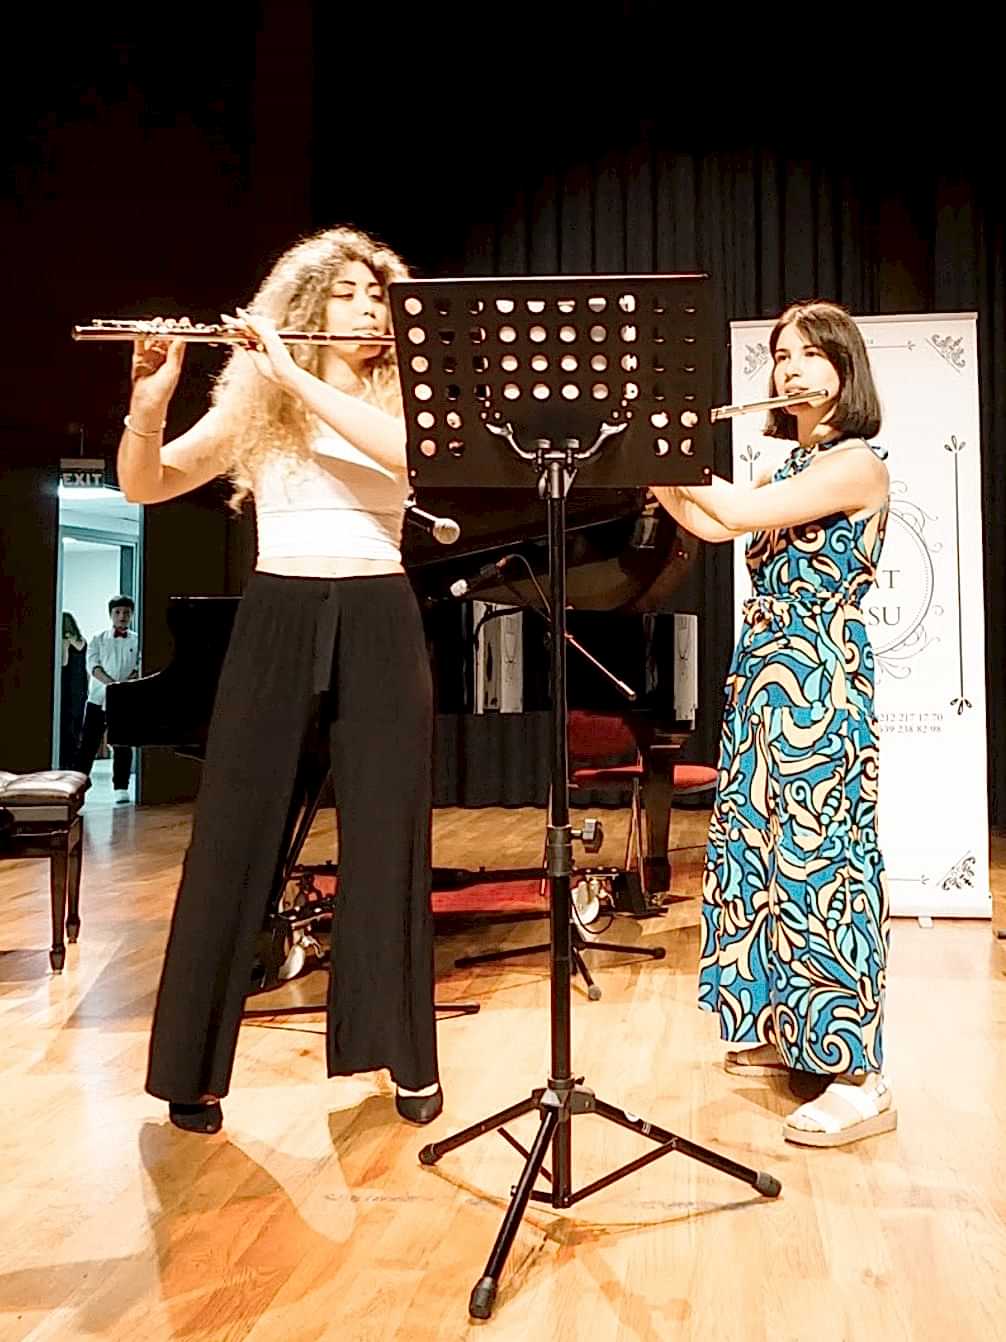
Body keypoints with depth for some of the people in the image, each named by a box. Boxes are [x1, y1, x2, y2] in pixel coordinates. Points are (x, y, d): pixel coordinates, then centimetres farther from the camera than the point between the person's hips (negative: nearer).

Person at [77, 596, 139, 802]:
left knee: (123, 746, 2)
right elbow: (93, 665, -3)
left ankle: (120, 788, 9)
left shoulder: (137, 641, 8)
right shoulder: (98, 639, 8)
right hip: (98, 698, 0)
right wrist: (110, 682, -18)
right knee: (88, 743, 0)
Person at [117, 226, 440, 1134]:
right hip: (277, 621, 0)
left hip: (378, 624, 0)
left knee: (388, 845, 3)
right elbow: (144, 485, 1)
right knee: (233, 841, 1)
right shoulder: (255, 406, 9)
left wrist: (296, 377, -18)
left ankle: (410, 1059, 17)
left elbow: (405, 454, -16)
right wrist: (149, 398, -17)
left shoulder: (406, 399, 9)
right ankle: (194, 1068, 15)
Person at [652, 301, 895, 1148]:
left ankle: (862, 1082, 0)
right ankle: (788, 1035, 26)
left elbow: (739, 513, -22)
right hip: (766, 674, 9)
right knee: (764, 850, 12)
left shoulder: (858, 465, -11)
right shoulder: (790, 470, 16)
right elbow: (708, 525, 11)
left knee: (821, 854, -9)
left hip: (820, 680, -9)